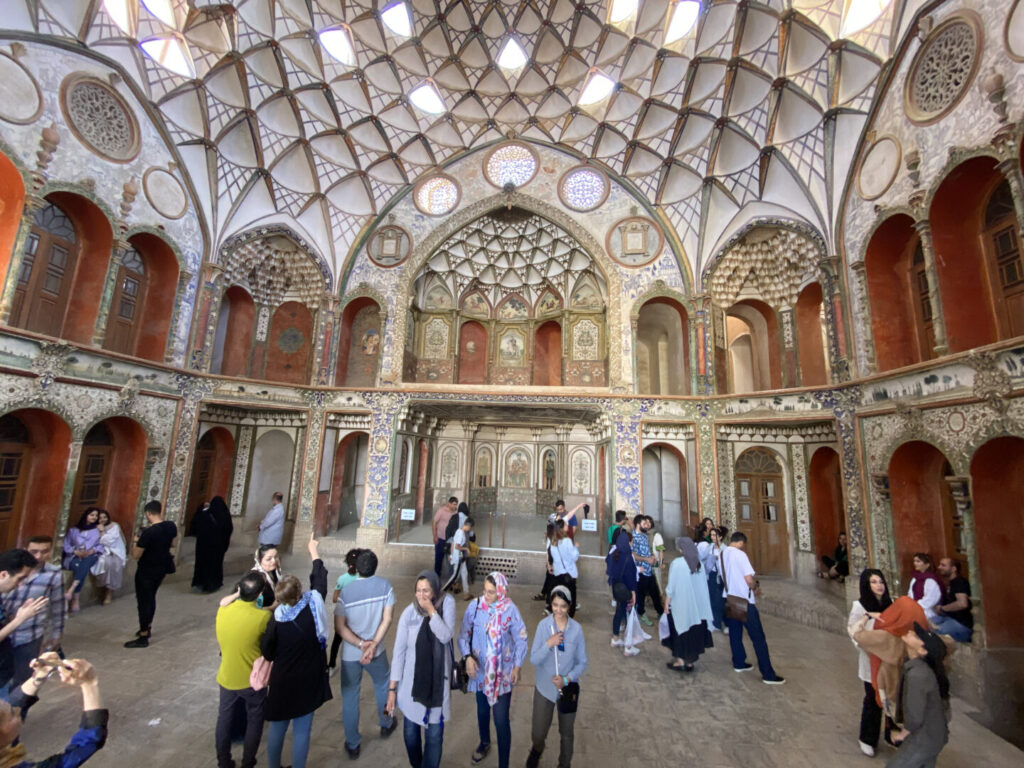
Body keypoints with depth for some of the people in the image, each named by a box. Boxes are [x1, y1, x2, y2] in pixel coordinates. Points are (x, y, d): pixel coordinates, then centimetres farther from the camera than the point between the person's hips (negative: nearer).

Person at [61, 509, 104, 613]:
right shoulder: (73, 529, 16)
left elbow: (101, 546, 9)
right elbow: (66, 545, 8)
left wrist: (92, 551, -11)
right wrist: (76, 552, -11)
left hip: (91, 556, 0)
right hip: (74, 557, 0)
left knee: (85, 563, -37)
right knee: (78, 565, -35)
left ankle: (71, 590, -47)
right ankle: (75, 599, -38)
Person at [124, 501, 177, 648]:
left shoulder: (148, 532, -28)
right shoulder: (171, 526, -7)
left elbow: (136, 555, -18)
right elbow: (173, 543, 9)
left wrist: (135, 541, -3)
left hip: (147, 571, -7)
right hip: (162, 568, 7)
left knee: (144, 601, 5)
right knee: (151, 597, 24)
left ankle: (143, 637, 15)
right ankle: (148, 628, 38)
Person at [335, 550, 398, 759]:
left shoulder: (346, 591, -18)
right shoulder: (385, 586, -17)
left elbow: (340, 626, -15)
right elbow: (387, 619, -17)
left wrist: (360, 644, -14)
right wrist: (373, 644, -16)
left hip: (350, 654, -1)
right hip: (376, 650, 1)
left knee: (349, 697, 18)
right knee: (383, 684, 27)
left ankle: (352, 745, 32)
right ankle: (386, 725, 46)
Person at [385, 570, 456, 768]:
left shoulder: (447, 603, -13)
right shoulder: (408, 613, -14)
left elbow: (446, 636, -19)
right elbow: (399, 651, -9)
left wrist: (431, 611, -29)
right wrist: (392, 688, -7)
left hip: (437, 679, -1)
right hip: (412, 679, 1)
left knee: (434, 733, 6)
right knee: (411, 729, 18)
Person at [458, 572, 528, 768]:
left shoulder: (510, 610, -20)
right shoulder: (475, 606, -16)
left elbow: (521, 640, -8)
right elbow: (463, 635, -6)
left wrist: (517, 666, -10)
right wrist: (467, 657, -20)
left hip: (502, 673, -3)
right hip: (480, 670, 3)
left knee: (501, 719, 1)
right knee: (482, 710, 26)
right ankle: (484, 742, 55)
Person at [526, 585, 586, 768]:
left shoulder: (576, 629, -15)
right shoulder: (543, 625, -17)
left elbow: (582, 663, -6)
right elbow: (533, 660, -15)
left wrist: (567, 679, -20)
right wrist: (548, 644, -31)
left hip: (568, 690, 0)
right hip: (544, 688, 0)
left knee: (566, 732, 18)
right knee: (538, 733, 12)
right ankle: (537, 750, 48)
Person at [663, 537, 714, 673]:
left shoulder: (677, 563, -18)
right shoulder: (699, 563, -3)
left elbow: (671, 586, -14)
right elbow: (704, 583, 5)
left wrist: (666, 603, -4)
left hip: (680, 604, -5)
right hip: (698, 604, 5)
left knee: (680, 630, 11)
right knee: (695, 630, 14)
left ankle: (680, 660, 16)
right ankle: (690, 661, 23)